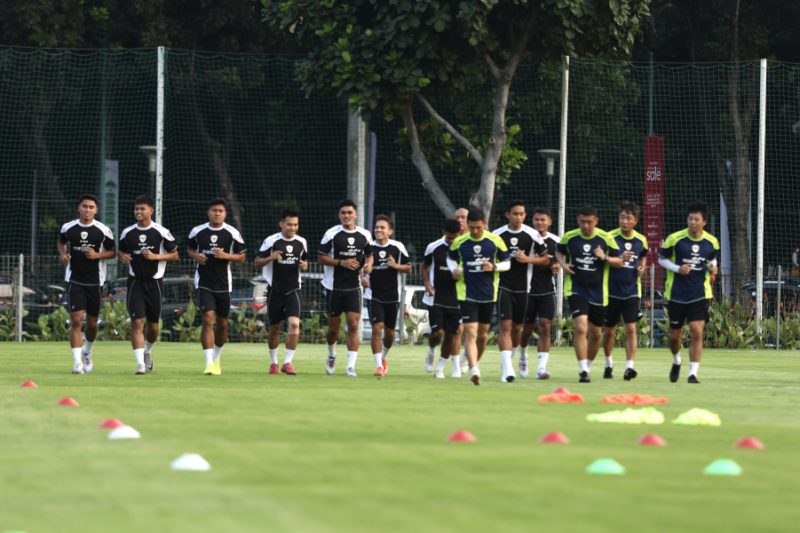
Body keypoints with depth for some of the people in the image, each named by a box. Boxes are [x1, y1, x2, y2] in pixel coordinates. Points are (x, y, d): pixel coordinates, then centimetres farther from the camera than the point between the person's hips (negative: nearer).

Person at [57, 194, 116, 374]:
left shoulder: (103, 231, -3)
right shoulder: (68, 228, 1)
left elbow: (112, 251, 7)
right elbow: (61, 242, 21)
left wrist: (98, 255, -12)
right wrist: (63, 254, 0)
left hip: (94, 281, 1)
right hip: (74, 280, -1)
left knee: (92, 323, 11)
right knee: (76, 320, -14)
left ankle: (87, 352, 41)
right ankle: (77, 362, -15)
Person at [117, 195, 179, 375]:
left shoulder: (161, 232, -5)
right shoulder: (127, 233, 3)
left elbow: (174, 255, 2)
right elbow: (121, 250, 19)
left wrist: (156, 256, -15)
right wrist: (122, 256, -5)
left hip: (154, 282, 0)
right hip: (135, 282, 0)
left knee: (153, 325, 9)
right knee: (137, 322, -12)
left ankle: (147, 351, 39)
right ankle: (140, 363, -13)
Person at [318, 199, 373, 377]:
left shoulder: (365, 235, 4)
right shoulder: (332, 234, -6)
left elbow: (369, 255, 19)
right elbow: (321, 257, -5)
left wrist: (368, 265, -4)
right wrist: (341, 263, -17)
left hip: (353, 287, 1)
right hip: (334, 287, -1)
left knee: (353, 325, -10)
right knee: (334, 327, 7)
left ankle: (351, 365, -10)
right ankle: (331, 355, 37)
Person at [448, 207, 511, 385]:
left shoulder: (495, 241, -3)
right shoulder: (459, 242, -2)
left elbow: (507, 263, 4)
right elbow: (451, 258, 15)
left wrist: (494, 266, -17)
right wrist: (454, 269, -7)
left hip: (488, 295, 2)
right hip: (467, 295, -2)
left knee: (483, 334, 14)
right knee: (470, 332, -14)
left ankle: (474, 363, 36)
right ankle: (474, 370, -24)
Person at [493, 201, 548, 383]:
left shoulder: (532, 235, -1)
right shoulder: (497, 235, -2)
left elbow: (546, 259, 4)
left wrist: (528, 259, -11)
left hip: (522, 288, 2)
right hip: (503, 287, -2)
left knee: (517, 327, 13)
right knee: (505, 326, -13)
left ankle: (509, 360, 35)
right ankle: (508, 368, -19)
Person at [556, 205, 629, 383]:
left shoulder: (606, 239, -4)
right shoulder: (569, 237, -2)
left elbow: (619, 262, 1)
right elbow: (559, 252, 18)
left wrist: (605, 257, -19)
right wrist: (563, 264, -3)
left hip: (598, 292, 2)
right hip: (576, 290, -2)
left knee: (595, 334, 12)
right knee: (581, 327, -20)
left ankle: (587, 366, 34)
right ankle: (583, 370, -18)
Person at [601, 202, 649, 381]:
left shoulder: (641, 240, 2)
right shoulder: (610, 237, -8)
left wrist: (642, 267, 2)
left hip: (631, 291, 1)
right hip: (612, 290, -1)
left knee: (631, 329, -12)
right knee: (609, 330, 11)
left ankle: (629, 367, -17)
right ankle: (609, 363, 33)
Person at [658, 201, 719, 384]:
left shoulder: (711, 242, -1)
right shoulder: (674, 239, -9)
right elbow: (662, 259, 1)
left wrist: (712, 268, -6)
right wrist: (677, 269, -16)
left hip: (700, 294, 0)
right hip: (676, 294, 0)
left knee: (697, 333, -13)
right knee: (675, 335, 9)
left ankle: (693, 373, -8)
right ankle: (676, 361, 41)